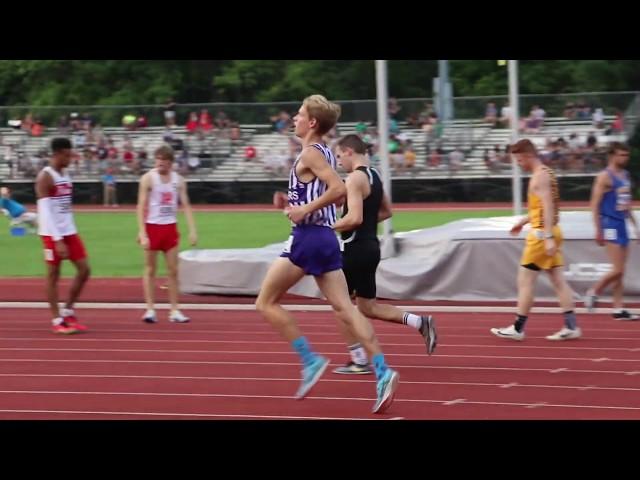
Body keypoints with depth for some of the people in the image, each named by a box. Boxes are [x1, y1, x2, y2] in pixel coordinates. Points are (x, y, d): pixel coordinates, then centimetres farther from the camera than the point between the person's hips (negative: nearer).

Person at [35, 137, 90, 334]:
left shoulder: (65, 175, 13)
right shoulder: (45, 177, -12)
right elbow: (45, 211, -18)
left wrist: (69, 234, 14)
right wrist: (57, 240, -22)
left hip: (69, 231, 8)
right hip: (52, 234, -8)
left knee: (84, 269, 4)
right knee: (53, 275, 0)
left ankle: (68, 312, 16)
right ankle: (57, 320, 5)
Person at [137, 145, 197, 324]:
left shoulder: (178, 180, 4)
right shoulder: (148, 178, -8)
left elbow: (186, 205, 6)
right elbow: (141, 206, -10)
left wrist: (192, 230, -4)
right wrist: (142, 233, -18)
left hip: (170, 227, 4)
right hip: (152, 226, -4)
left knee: (173, 270, 3)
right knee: (150, 269, 1)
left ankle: (174, 311, 7)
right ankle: (150, 309, 4)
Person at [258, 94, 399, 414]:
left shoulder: (310, 153, -11)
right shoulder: (324, 153, 16)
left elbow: (339, 189, -24)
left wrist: (305, 210, -18)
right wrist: (293, 203, 16)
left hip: (307, 239, -9)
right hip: (326, 239, 9)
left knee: (266, 303, 4)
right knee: (344, 308, 1)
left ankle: (310, 360, -2)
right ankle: (382, 372, -12)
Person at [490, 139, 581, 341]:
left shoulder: (540, 176, -15)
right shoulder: (546, 173, 16)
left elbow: (548, 207, -23)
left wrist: (548, 237, -28)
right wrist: (523, 222, 29)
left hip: (541, 233, -10)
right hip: (551, 232, 10)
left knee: (525, 281, -3)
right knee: (558, 280, 6)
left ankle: (518, 328, 0)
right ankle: (571, 326, 3)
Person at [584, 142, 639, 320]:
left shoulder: (625, 175, 14)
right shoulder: (604, 177, -11)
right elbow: (595, 204, -14)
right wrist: (598, 231, -17)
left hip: (622, 225, 8)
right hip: (610, 224, -8)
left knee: (620, 272, 6)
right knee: (618, 270, -11)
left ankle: (618, 308, 8)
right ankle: (593, 293, 7)